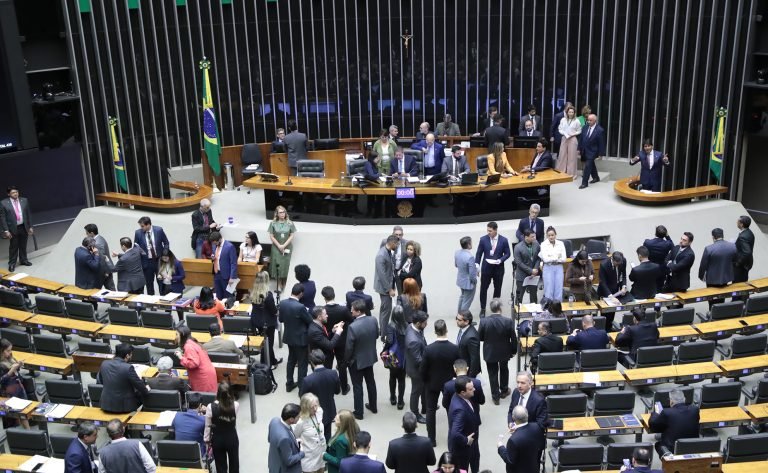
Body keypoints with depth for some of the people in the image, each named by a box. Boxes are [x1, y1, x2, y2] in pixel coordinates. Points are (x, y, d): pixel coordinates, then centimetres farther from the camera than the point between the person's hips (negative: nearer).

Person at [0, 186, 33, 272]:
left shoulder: (24, 200, 3)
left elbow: (28, 214, 9)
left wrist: (30, 226, 7)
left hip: (24, 227, 3)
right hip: (13, 229, -3)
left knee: (23, 245, 14)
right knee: (13, 247, 3)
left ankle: (23, 260, 30)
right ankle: (12, 264, 14)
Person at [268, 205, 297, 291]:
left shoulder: (289, 223, -3)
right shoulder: (273, 223, -3)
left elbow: (292, 236, -3)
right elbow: (271, 236, -2)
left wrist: (284, 245, -10)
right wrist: (279, 246, -9)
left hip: (287, 248, 0)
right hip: (276, 248, 0)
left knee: (285, 265, 1)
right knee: (277, 265, -3)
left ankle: (284, 283, 15)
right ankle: (279, 284, 5)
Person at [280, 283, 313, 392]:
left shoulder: (283, 303, -9)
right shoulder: (300, 307, -29)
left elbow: (281, 319, 5)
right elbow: (310, 321, -16)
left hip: (289, 337, 7)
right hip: (300, 339, -7)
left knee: (291, 360, 23)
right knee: (302, 363, 7)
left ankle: (289, 384, 32)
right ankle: (302, 388, 14)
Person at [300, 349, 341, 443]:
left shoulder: (308, 380, -30)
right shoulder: (333, 374, -19)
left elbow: (301, 396, -13)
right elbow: (337, 390, -2)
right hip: (329, 412, 4)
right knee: (327, 436, 24)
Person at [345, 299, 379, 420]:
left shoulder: (353, 326, -31)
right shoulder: (373, 320, -13)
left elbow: (349, 347, -22)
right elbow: (376, 335, 5)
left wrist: (347, 359, -5)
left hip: (357, 360, -6)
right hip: (370, 357, 6)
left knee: (357, 386, 10)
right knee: (371, 382, 22)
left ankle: (359, 412, 21)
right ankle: (373, 406, 38)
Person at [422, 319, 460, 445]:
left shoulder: (428, 349, -24)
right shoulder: (455, 348, -20)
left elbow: (423, 369, -14)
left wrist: (425, 381, 5)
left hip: (432, 383, -1)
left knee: (431, 410, 13)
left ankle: (432, 439, 18)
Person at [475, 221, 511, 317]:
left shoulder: (504, 240, -8)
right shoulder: (483, 239, -8)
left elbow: (507, 254, -1)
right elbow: (479, 253, -1)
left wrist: (500, 260, -18)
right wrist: (476, 265, -9)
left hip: (498, 268, 0)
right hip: (486, 268, 0)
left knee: (497, 289, 12)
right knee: (483, 289, 5)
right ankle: (482, 309, 19)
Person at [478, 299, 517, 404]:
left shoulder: (484, 322, -22)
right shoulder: (508, 321, -22)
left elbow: (479, 338, -10)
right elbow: (514, 339, -13)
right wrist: (514, 350, 5)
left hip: (489, 353, -1)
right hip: (504, 352, 1)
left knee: (493, 374, 15)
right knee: (504, 370, 27)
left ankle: (495, 396, 23)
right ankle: (504, 390, 43)